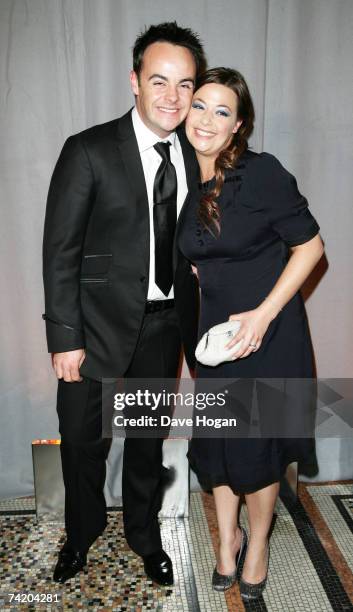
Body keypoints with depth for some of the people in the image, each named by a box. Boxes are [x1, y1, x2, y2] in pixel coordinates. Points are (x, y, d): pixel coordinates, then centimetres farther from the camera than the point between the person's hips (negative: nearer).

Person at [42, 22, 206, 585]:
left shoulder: (194, 157, 3)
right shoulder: (89, 151, -11)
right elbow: (60, 251, -12)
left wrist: (191, 322, 1)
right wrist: (65, 338, -14)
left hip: (165, 326, 4)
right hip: (101, 323, -3)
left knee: (149, 439, 19)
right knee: (82, 440, 13)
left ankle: (145, 536, 44)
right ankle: (82, 532, 43)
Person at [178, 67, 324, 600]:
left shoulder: (262, 173, -15)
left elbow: (310, 245, -12)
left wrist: (263, 314, -18)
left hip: (269, 329, -4)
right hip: (215, 330, 5)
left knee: (257, 444, 9)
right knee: (215, 439, 12)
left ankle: (257, 545, 37)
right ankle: (227, 537, 40)